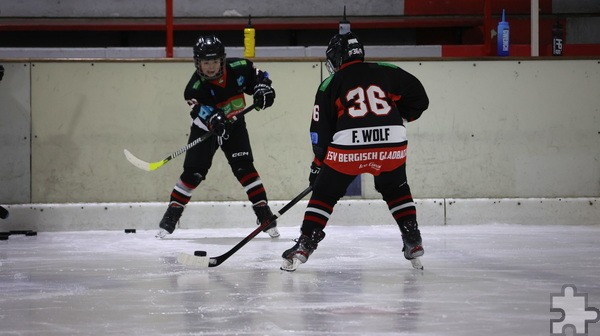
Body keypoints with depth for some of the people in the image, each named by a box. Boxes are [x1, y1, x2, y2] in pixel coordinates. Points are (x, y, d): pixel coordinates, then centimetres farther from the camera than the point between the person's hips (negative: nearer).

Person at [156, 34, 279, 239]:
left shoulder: (238, 68, -16)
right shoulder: (196, 86, -23)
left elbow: (257, 76, 0)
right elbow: (200, 109, -35)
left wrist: (262, 89, -20)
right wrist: (213, 119, -54)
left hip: (234, 125, 1)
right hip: (205, 129, -1)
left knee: (244, 167, -12)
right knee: (193, 172, -6)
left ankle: (264, 213, -6)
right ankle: (171, 216, 5)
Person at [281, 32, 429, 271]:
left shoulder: (330, 85, 11)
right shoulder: (387, 73, 13)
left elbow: (321, 129, 11)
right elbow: (419, 99, 15)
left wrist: (318, 165, 20)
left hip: (348, 148, -2)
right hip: (392, 145, 2)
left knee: (324, 195, 14)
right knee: (396, 191, 27)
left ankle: (304, 246, 6)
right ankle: (413, 241, 21)